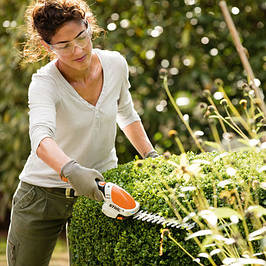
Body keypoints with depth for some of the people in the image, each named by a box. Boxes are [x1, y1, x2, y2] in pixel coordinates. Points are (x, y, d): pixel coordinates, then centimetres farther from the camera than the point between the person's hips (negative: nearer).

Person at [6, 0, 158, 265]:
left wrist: (150, 155, 9)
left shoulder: (115, 64, -7)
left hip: (99, 187, 3)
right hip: (44, 194, -3)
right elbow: (41, 136, -42)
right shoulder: (44, 82, -22)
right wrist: (71, 170, -59)